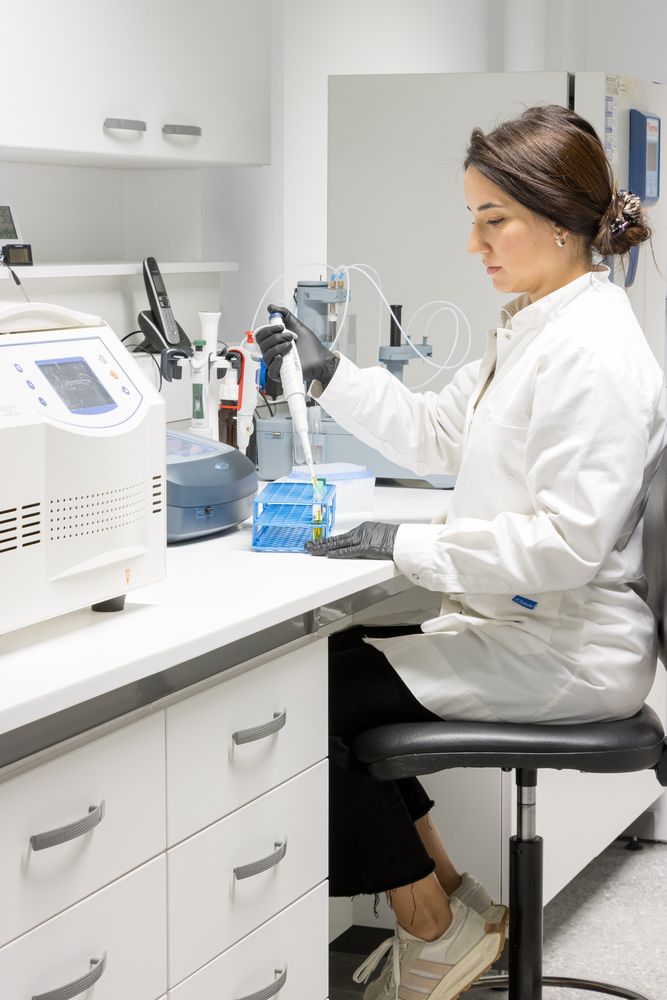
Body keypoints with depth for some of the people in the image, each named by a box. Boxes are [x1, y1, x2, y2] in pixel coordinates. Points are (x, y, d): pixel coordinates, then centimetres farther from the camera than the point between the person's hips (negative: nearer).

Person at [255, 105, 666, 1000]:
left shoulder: (595, 355, -23)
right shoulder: (530, 328, 10)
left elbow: (566, 547, -28)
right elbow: (438, 435, 17)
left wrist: (404, 545, -24)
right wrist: (328, 374, 6)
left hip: (564, 650, -10)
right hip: (516, 622, 10)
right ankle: (447, 896, 23)